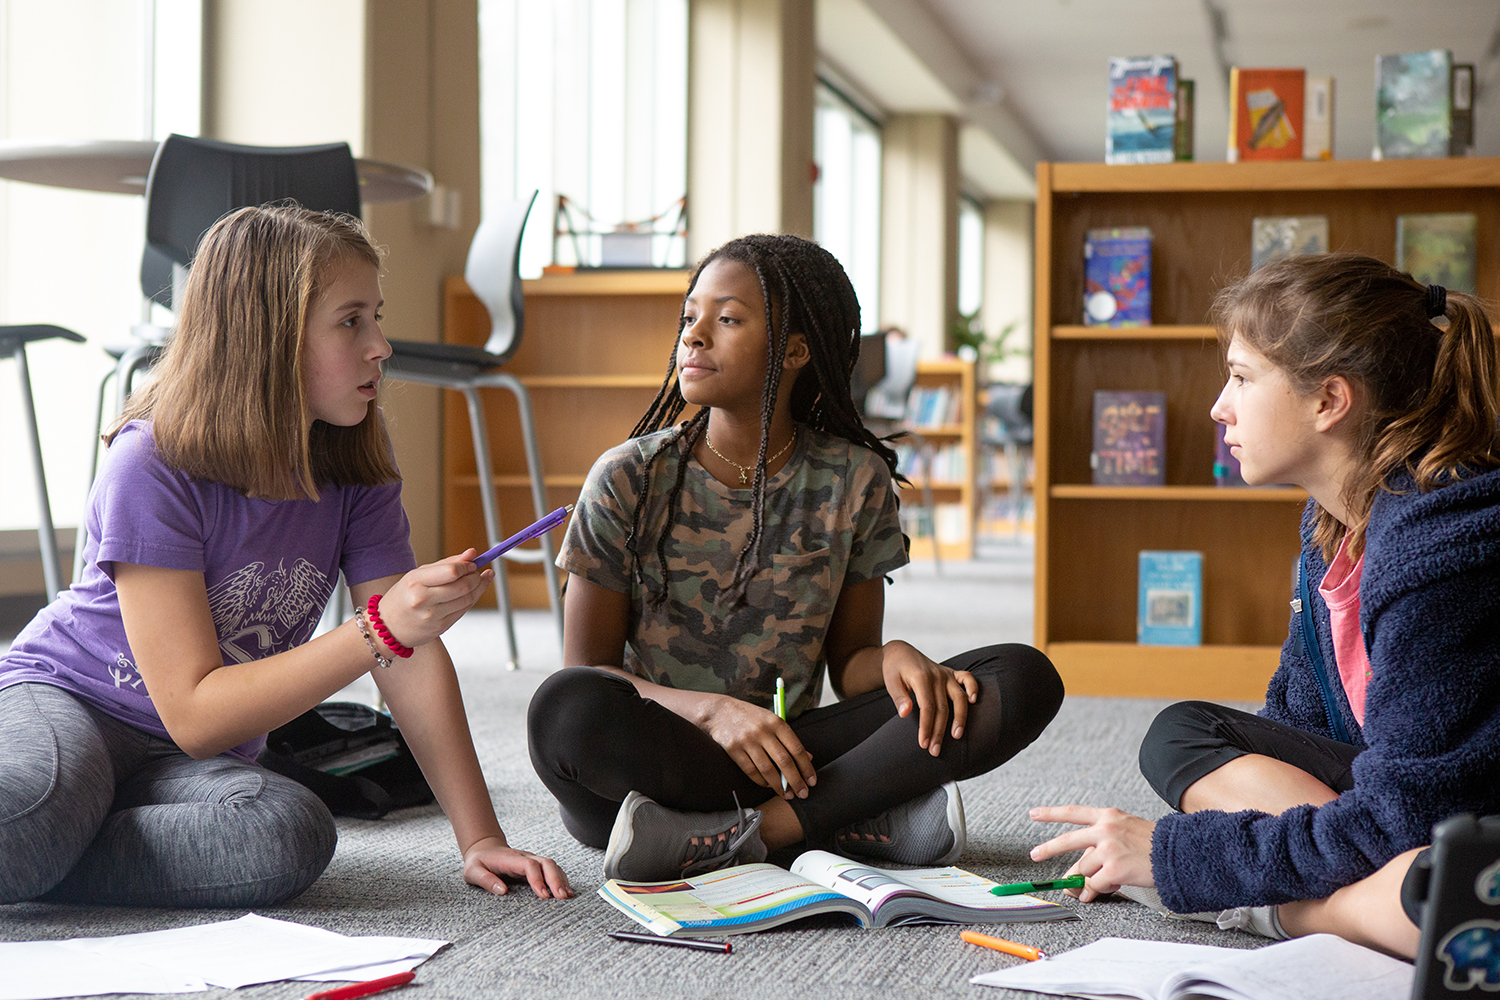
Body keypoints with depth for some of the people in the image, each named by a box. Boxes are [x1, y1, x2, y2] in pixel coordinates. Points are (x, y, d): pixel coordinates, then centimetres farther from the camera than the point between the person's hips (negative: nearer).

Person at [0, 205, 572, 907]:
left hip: (185, 765, 6)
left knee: (292, 837, -32)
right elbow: (195, 714, -23)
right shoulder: (152, 468, -20)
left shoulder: (355, 472, -5)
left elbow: (411, 659, -3)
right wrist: (380, 630, -32)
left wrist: (480, 838, -11)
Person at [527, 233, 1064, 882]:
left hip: (787, 751, 3)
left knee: (1026, 680, -15)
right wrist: (712, 711, -23)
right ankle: (848, 820, -27)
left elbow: (848, 659, 9)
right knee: (563, 711, -38)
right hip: (657, 751, -2)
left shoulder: (854, 481, 3)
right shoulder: (628, 480, -3)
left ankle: (745, 832, -26)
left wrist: (895, 660, -16)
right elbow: (587, 675, -5)